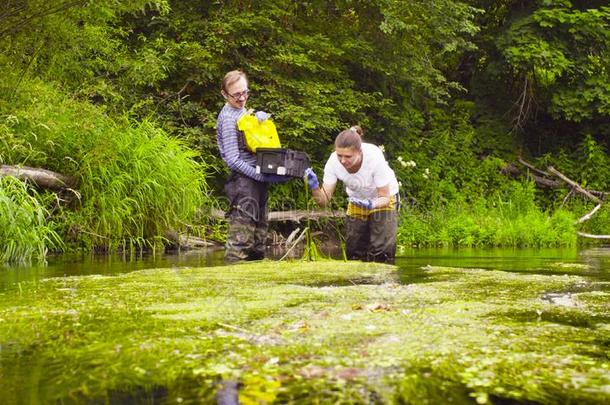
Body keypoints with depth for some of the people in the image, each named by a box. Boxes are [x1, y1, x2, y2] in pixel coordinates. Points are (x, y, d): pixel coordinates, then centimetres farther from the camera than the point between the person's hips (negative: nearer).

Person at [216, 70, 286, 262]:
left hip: (256, 182, 9)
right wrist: (264, 177, -20)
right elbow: (233, 160, -16)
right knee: (240, 239, -12)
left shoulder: (242, 111, 14)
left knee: (259, 238, 13)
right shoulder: (228, 118, -10)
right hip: (243, 182, -9)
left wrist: (260, 115, 3)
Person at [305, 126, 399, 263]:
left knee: (381, 252, -15)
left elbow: (385, 198, -25)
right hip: (357, 200, 3)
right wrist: (314, 187, -45)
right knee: (354, 250, 3)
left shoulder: (374, 158, -35)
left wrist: (372, 204, -46)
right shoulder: (333, 162, -27)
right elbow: (324, 200, -26)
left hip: (383, 198, -3)